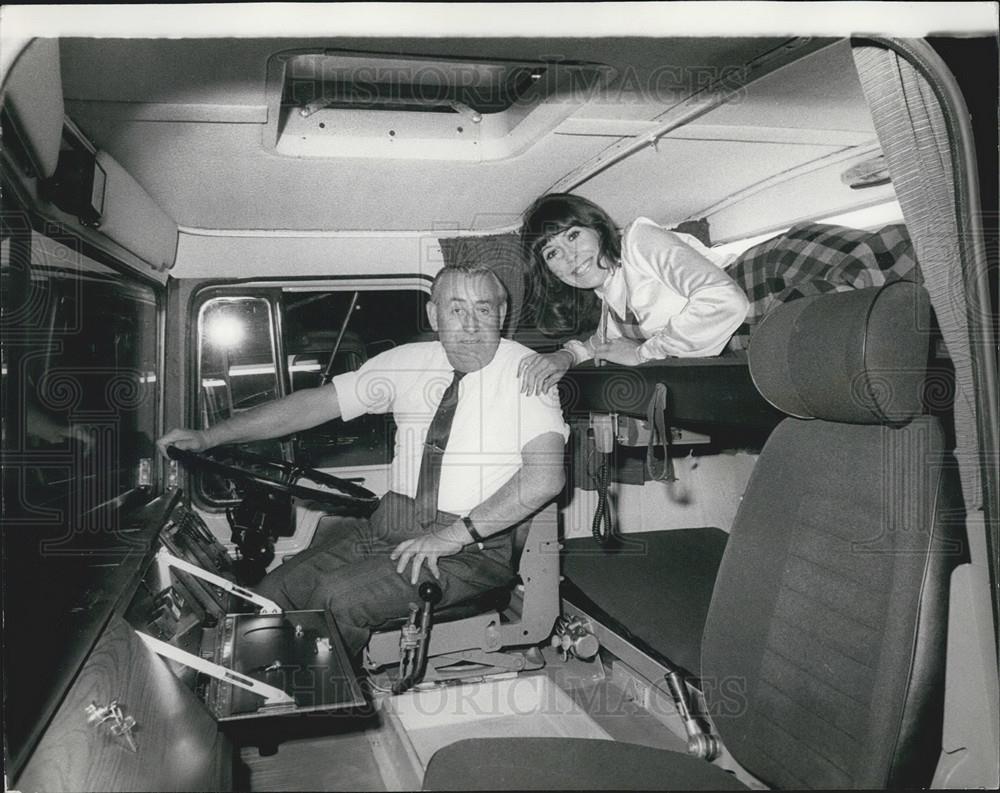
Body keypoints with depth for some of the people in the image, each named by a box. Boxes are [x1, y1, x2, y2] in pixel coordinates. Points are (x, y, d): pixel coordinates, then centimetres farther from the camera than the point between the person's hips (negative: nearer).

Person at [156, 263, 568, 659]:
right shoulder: (407, 362, 6)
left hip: (472, 548, -5)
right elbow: (315, 403, 7)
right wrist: (208, 437, 4)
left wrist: (457, 534, -22)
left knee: (337, 596, -22)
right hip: (389, 525, 5)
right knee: (273, 594, -6)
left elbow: (545, 476, -20)